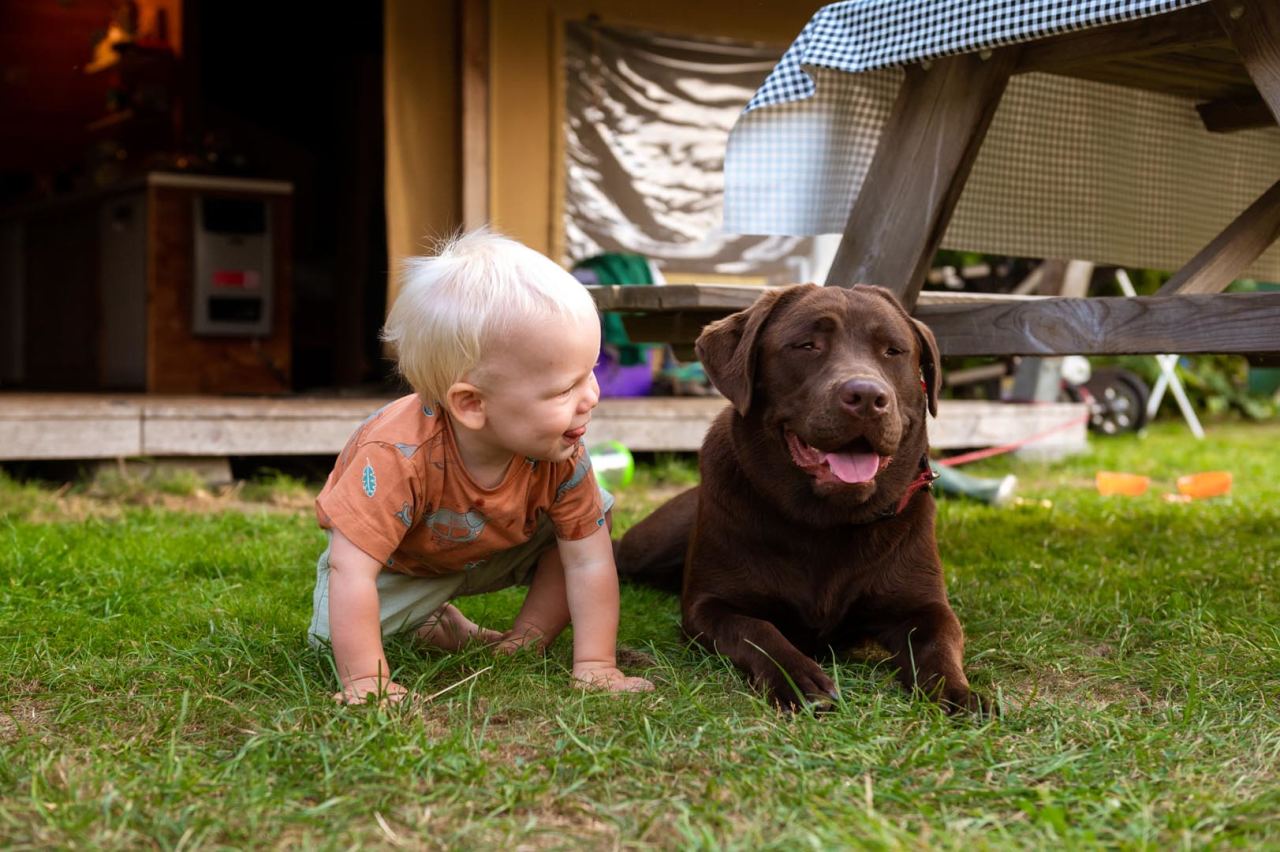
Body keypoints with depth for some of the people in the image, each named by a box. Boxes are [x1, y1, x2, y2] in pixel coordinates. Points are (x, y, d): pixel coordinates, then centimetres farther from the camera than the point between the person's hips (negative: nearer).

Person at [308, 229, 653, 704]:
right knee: (337, 634, -20)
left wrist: (596, 665, -32)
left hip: (498, 552, 2)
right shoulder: (398, 456, -46)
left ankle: (526, 641, -4)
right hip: (401, 561, -2)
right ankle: (433, 621, 8)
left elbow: (589, 562, -26)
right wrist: (364, 680, -45)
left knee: (589, 524, -16)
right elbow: (351, 571, -44)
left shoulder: (562, 458, -32)